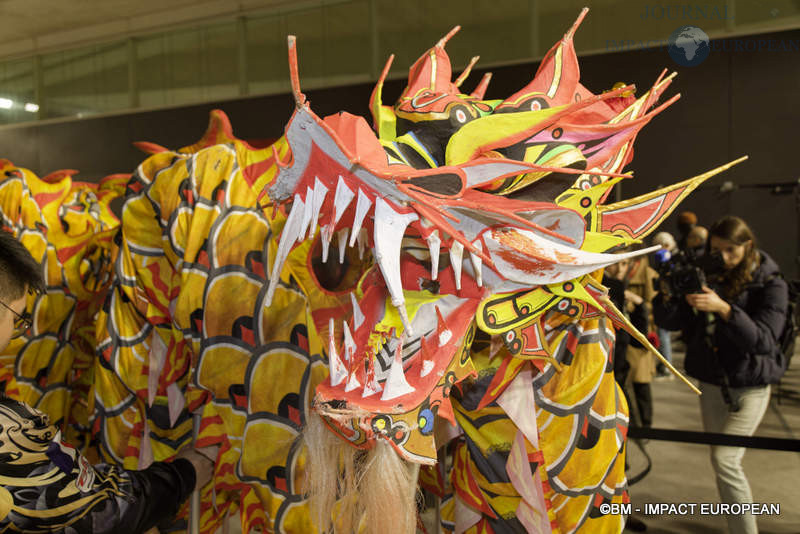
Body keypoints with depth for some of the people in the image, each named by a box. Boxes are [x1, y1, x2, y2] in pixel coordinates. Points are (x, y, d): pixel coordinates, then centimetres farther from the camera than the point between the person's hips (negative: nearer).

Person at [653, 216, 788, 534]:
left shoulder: (770, 284, -8)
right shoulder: (706, 278, 1)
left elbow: (764, 339, -19)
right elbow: (669, 323, 0)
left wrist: (724, 308, -31)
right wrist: (669, 295, -20)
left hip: (749, 386, -4)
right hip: (710, 382, 4)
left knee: (725, 458, -14)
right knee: (723, 460, 12)